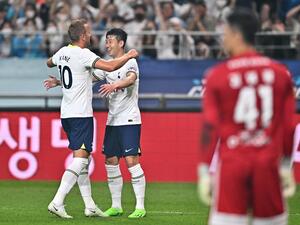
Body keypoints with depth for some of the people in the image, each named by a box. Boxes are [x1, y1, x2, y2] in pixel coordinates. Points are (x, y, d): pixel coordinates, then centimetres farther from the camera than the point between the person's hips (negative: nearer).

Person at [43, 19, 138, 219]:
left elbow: (49, 62, 31)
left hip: (66, 113, 9)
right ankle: (57, 203, -21)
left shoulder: (62, 52, 9)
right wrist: (129, 56, -9)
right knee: (80, 159, -11)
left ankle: (90, 206, 15)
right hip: (81, 114, -9)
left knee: (83, 159, 13)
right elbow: (110, 67, -25)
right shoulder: (84, 55, -15)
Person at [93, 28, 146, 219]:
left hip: (129, 120, -7)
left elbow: (131, 78, -29)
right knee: (111, 161, 6)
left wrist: (115, 85, -48)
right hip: (112, 121, 7)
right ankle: (116, 206, 14)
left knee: (132, 160, -12)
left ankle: (140, 207, -9)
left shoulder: (130, 62, -8)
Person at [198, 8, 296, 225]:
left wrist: (204, 170, -1)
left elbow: (210, 127, -4)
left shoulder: (218, 75, -3)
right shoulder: (281, 73, 5)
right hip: (268, 163, 2)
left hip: (231, 163, -2)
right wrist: (286, 166, 15)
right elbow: (288, 126, 8)